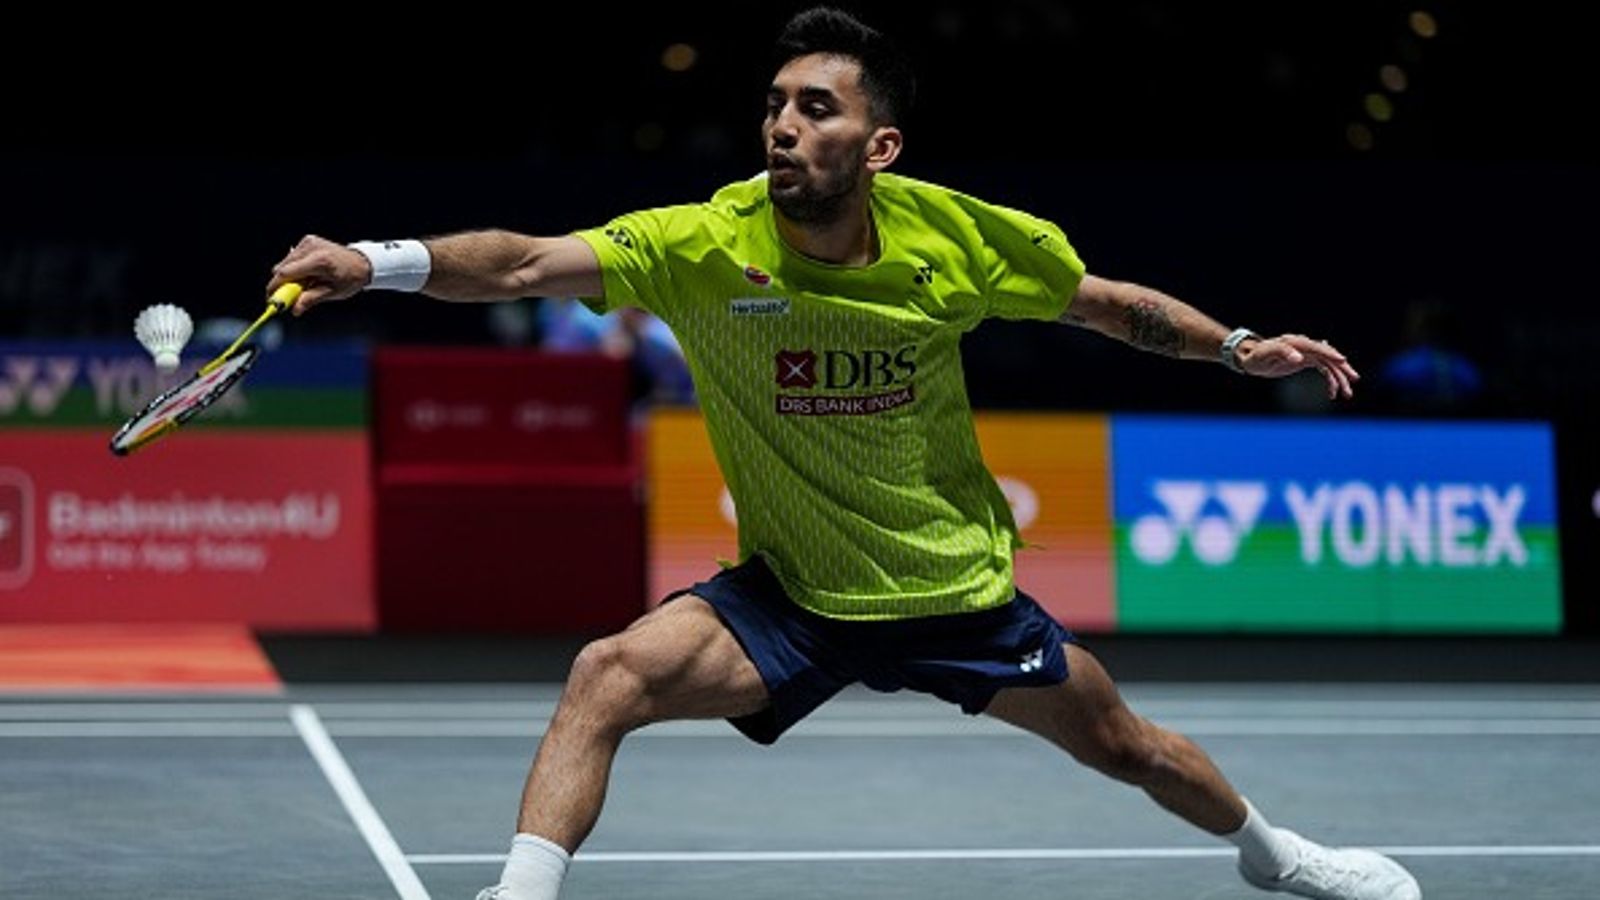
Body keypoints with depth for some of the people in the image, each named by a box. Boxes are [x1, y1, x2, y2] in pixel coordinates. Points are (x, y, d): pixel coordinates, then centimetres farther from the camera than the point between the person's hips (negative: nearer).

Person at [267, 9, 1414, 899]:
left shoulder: (956, 237, -17)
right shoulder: (703, 246, -23)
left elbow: (1106, 302, 2)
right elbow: (526, 264, -37)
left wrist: (1239, 347, -4)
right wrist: (379, 262, -52)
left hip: (960, 589, 1)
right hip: (790, 600, -1)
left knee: (1123, 744, 15)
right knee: (608, 676, -26)